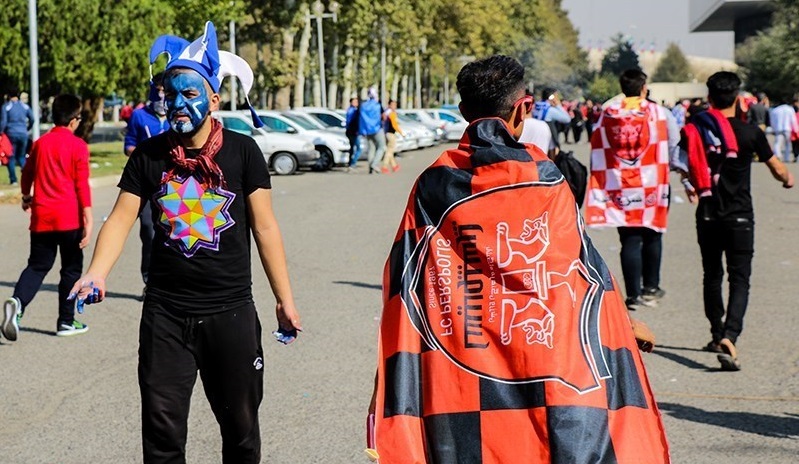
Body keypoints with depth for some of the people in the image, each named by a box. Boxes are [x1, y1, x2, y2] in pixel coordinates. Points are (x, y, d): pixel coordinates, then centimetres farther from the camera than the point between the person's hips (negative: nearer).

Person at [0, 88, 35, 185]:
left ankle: (13, 179, -1)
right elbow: (32, 119, 7)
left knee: (11, 157, 5)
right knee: (21, 156, 16)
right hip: (23, 134, 3)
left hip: (11, 133, -3)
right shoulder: (25, 106, 7)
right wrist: (27, 128, 22)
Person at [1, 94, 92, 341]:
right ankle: (66, 321, 14)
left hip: (42, 218, 4)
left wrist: (26, 197, 40)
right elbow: (82, 185, -12)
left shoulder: (40, 143, 8)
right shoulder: (78, 146, -7)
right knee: (71, 269, 10)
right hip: (69, 218, -4)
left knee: (37, 266, 9)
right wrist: (88, 220, -11)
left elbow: (27, 174, 20)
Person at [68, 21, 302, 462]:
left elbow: (264, 226, -2)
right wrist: (96, 274, -21)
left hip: (231, 311, -1)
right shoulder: (149, 155, 1)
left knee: (240, 426, 11)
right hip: (165, 313, 1)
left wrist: (284, 299, -1)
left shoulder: (242, 152, -4)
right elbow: (121, 219, -3)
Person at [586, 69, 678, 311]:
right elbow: (673, 145, 1)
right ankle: (650, 288, 26)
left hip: (619, 187, 1)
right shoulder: (659, 113, -3)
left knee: (630, 240, 3)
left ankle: (633, 295, 1)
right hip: (652, 185, -1)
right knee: (652, 235, 16)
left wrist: (599, 188, 7)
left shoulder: (607, 115, 1)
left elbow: (597, 152, 1)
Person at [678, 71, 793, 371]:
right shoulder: (750, 133, -6)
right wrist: (788, 178, 28)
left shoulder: (694, 131, -2)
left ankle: (718, 335, 28)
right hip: (739, 218, -3)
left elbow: (685, 171, 5)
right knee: (739, 279, -4)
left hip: (707, 217, 3)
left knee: (712, 276, 18)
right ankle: (729, 337, -23)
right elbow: (778, 170, 5)